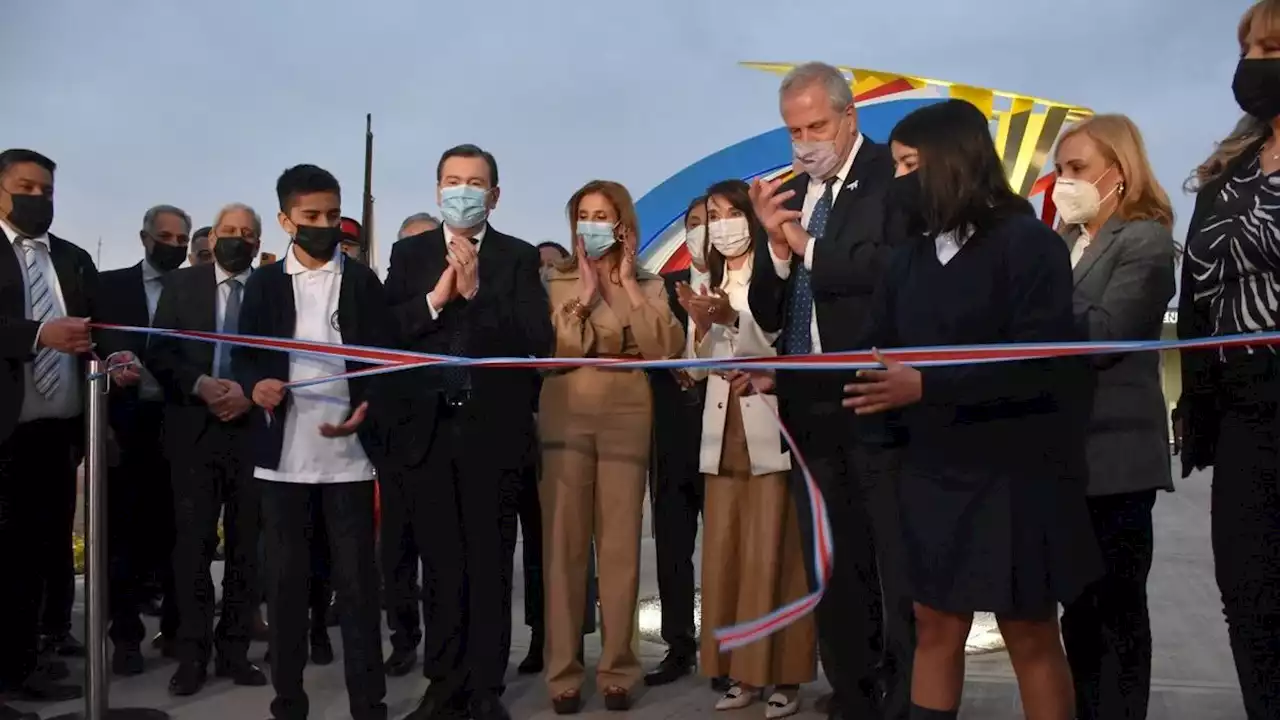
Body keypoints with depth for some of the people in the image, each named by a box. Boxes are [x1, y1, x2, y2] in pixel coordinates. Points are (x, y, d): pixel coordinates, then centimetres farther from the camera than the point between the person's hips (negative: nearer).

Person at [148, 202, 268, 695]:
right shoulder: (180, 284, 9)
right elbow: (159, 353, 3)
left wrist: (251, 393, -15)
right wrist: (200, 385, -13)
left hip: (253, 429, 0)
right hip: (194, 429, 0)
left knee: (247, 544, 5)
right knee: (193, 543, 1)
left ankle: (235, 650, 15)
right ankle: (193, 654, 10)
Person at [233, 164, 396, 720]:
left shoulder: (363, 282, 8)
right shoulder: (264, 283, 10)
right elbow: (243, 357, 6)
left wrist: (365, 409, -16)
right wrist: (255, 385, -17)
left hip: (349, 451, -1)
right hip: (283, 452, 1)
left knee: (357, 576, 1)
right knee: (285, 576, 7)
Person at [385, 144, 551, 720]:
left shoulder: (519, 257, 2)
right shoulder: (409, 254, 8)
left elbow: (538, 341, -9)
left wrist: (477, 292, -17)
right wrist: (436, 298, -14)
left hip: (493, 430, -2)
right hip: (427, 429, 2)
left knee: (490, 564, 5)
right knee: (439, 564, 9)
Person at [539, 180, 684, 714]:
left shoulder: (649, 285, 8)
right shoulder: (557, 281, 7)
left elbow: (667, 349, -8)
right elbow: (551, 348, -7)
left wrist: (628, 283, -6)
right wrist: (586, 291, -7)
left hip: (627, 418, 0)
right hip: (566, 417, 0)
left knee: (621, 546, 3)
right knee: (564, 546, 1)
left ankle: (617, 669, 13)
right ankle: (563, 672, 10)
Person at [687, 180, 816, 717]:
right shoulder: (711, 285, 17)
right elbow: (704, 361, 15)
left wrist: (732, 318, -19)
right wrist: (700, 324, -3)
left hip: (769, 429, -6)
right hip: (723, 429, 6)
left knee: (773, 554, -5)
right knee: (725, 552, 5)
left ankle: (783, 675, 3)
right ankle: (742, 671, 13)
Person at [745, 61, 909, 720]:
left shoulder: (896, 176, -5)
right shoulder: (786, 195, 11)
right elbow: (768, 315, 8)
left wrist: (808, 246, -10)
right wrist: (776, 243, -9)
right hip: (810, 407, 6)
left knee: (902, 574, 2)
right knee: (835, 577, 16)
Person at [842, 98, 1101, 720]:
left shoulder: (1028, 243, -11)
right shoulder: (912, 257, 8)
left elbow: (1039, 364, -20)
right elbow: (874, 356, 7)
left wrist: (926, 387, -26)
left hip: (1014, 475, -5)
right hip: (932, 472, 6)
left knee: (1030, 635, 7)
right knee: (935, 627, 11)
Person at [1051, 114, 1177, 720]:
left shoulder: (1145, 241, -7)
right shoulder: (1064, 243, 14)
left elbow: (1100, 333, -19)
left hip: (1115, 455, -7)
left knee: (1117, 606, 3)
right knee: (1078, 604, 14)